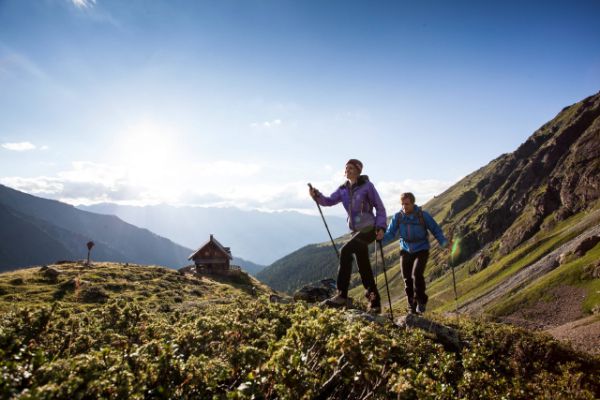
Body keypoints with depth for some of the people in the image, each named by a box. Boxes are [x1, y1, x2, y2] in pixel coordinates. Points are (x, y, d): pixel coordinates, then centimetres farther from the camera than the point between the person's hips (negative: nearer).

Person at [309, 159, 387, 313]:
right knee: (364, 268, 9)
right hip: (356, 230, 7)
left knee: (345, 251, -25)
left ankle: (342, 296, -23)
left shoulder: (367, 186, -7)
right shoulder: (343, 189, 10)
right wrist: (317, 196, -19)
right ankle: (375, 303, 21)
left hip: (369, 229, -7)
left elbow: (380, 207, -5)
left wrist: (381, 227, -14)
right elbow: (329, 201, 0)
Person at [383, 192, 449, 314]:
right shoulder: (397, 217, -6)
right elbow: (390, 233, -5)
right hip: (406, 250, 3)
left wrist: (444, 242, -20)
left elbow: (436, 230, -5)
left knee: (416, 274, -21)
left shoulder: (423, 215, -12)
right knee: (407, 278, 2)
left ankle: (421, 301, 1)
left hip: (421, 250, -3)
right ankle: (412, 308, 19)